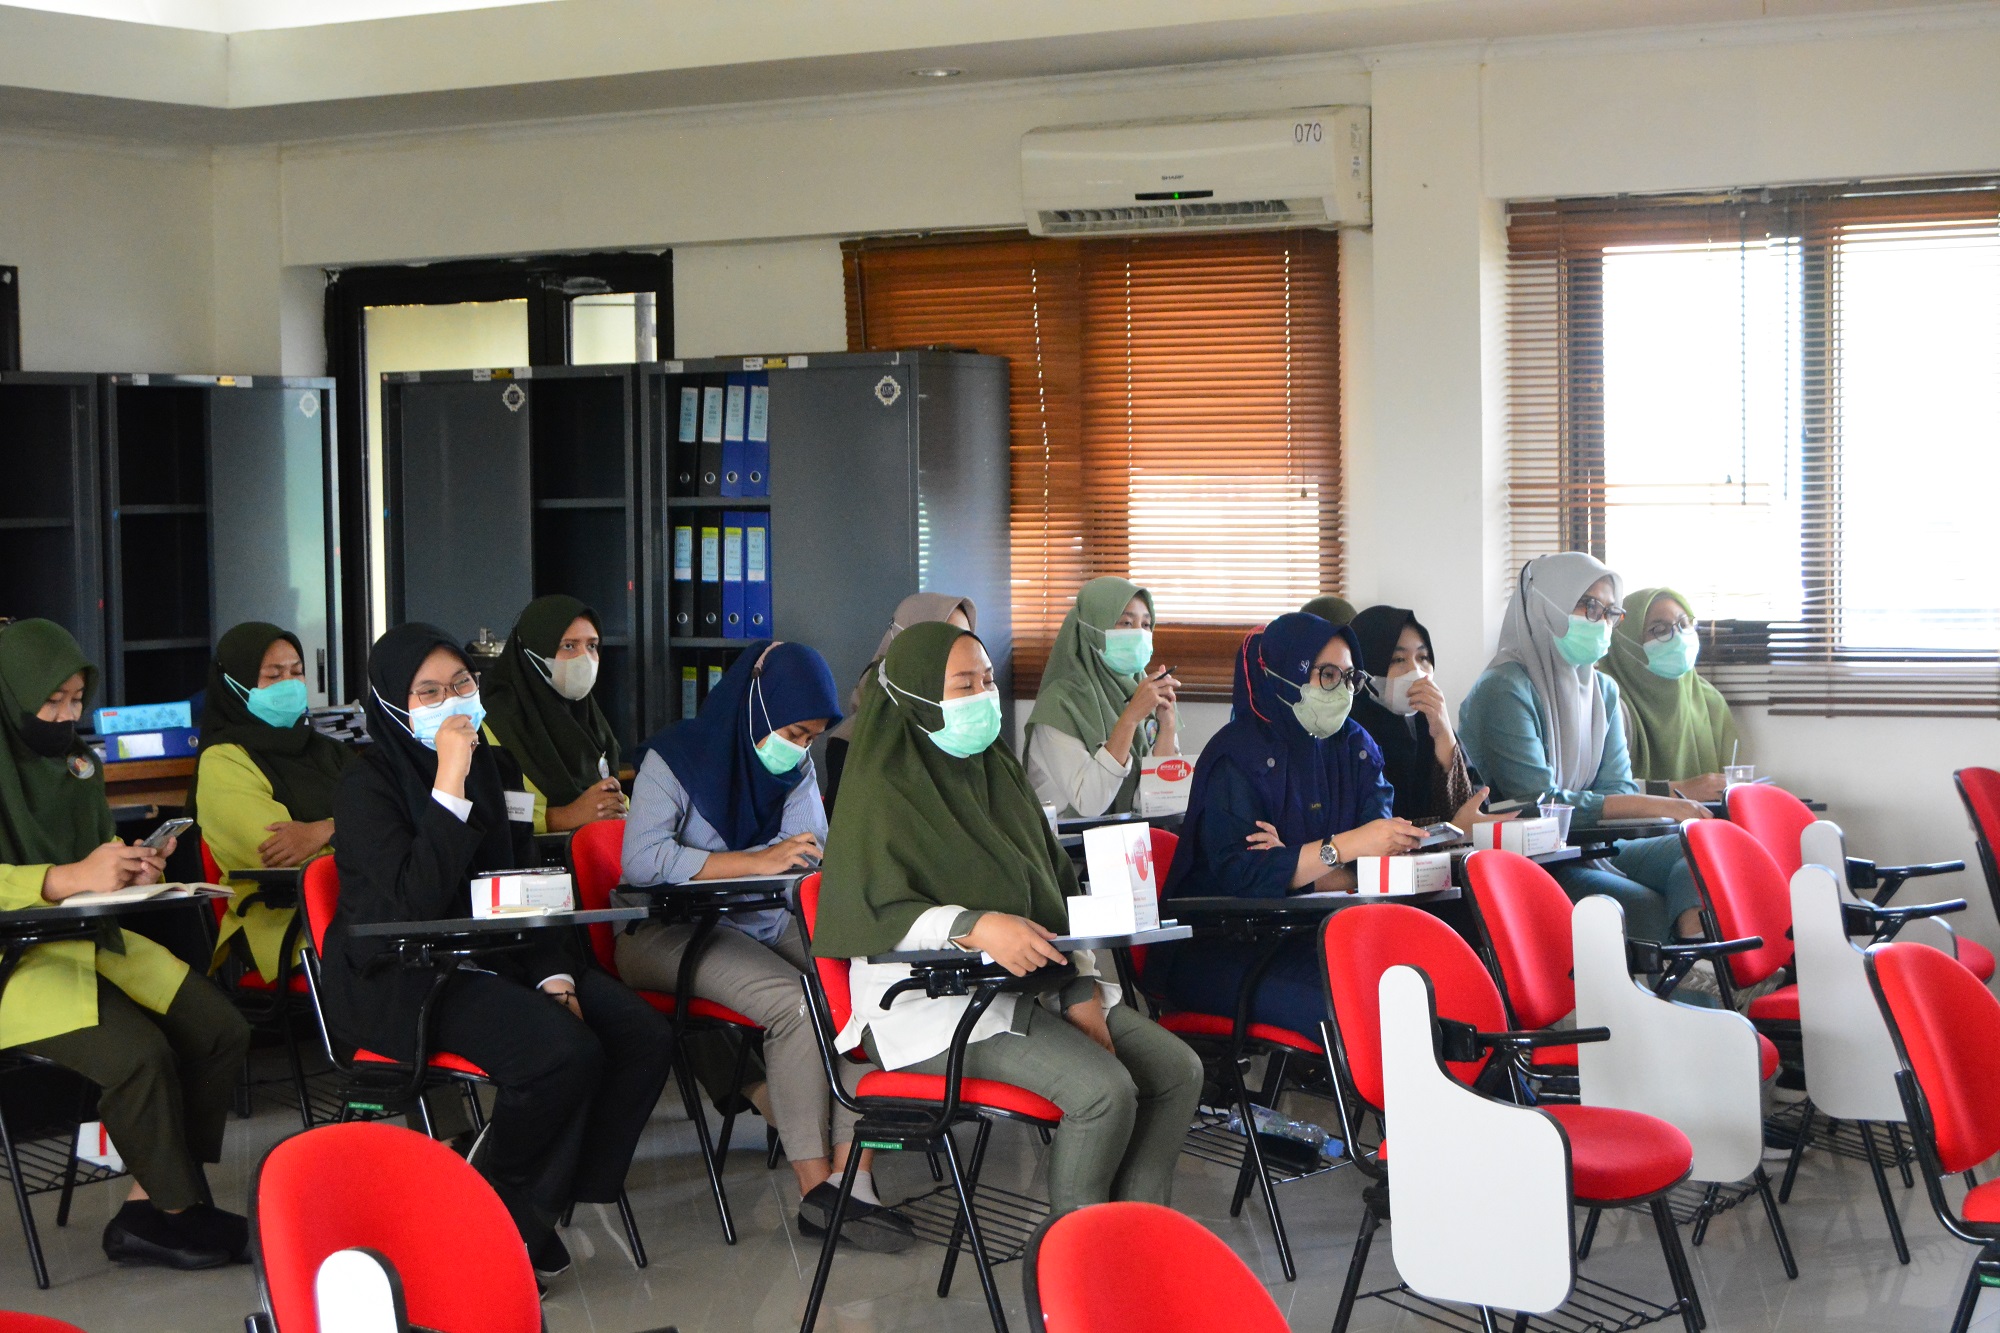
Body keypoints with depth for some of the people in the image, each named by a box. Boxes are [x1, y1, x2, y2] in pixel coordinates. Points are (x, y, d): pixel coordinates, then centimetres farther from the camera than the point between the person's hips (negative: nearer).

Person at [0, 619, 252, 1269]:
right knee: (137, 1051, -28)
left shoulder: (77, 763, 14)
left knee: (222, 1032, -8)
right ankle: (183, 1213, -6)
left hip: (95, 940, 8)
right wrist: (70, 879, -32)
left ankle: (147, 1210, -5)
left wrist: (131, 872, 0)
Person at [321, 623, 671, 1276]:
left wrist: (554, 975, -2)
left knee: (643, 1035, -15)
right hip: (400, 977, -7)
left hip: (496, 958, 7)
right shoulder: (368, 785, -9)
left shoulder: (493, 767, 13)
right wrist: (450, 787, -25)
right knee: (567, 1054, -30)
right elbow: (417, 902, -23)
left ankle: (539, 1203, -4)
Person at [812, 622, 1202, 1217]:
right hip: (933, 1000, -8)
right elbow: (872, 911, -19)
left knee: (1178, 1069, -7)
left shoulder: (999, 771, 15)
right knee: (1104, 1089, -26)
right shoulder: (884, 789, -8)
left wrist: (1082, 991, -1)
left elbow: (1058, 889, 13)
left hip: (1033, 983, 8)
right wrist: (977, 927, -34)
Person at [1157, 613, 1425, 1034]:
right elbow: (1235, 873, -20)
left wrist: (1296, 867, -19)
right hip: (1223, 948, -6)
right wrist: (1344, 847, -27)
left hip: (1313, 934, 6)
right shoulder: (1238, 754, -7)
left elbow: (1384, 851, -2)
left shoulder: (1355, 746, 12)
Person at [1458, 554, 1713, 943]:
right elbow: (1538, 803, -18)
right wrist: (1652, 806, -21)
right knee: (1648, 905, -29)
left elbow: (1618, 787, 7)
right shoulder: (1504, 689, -11)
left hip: (1591, 848, 8)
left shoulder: (1603, 690, 16)